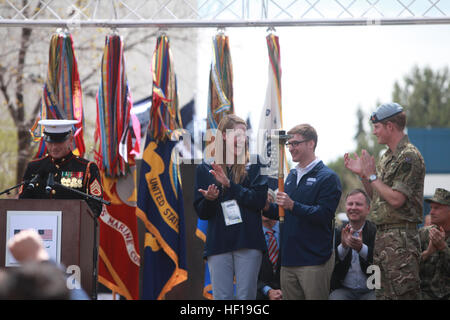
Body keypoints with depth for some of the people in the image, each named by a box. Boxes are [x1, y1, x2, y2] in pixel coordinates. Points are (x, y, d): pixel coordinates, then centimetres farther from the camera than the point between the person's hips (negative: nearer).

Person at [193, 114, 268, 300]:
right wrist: (209, 199, -14)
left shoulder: (254, 167, 7)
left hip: (248, 242, -1)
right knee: (221, 297, -1)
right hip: (218, 242, 1)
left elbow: (260, 201, -7)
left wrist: (230, 185, -14)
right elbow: (201, 213, 9)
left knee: (246, 296, -2)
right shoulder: (205, 169, 9)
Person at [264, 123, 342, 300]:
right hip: (289, 259, 7)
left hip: (314, 261, -7)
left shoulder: (327, 177, -7)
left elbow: (324, 215, -17)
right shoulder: (292, 176, 17)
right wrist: (268, 207, 2)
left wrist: (293, 205, -25)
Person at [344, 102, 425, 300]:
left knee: (402, 293, -10)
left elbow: (396, 199, -19)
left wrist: (372, 175, -10)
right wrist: (362, 174, 10)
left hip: (401, 238, -10)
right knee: (383, 293, 10)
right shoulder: (386, 157, 17)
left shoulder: (409, 157, -12)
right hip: (381, 235, 10)